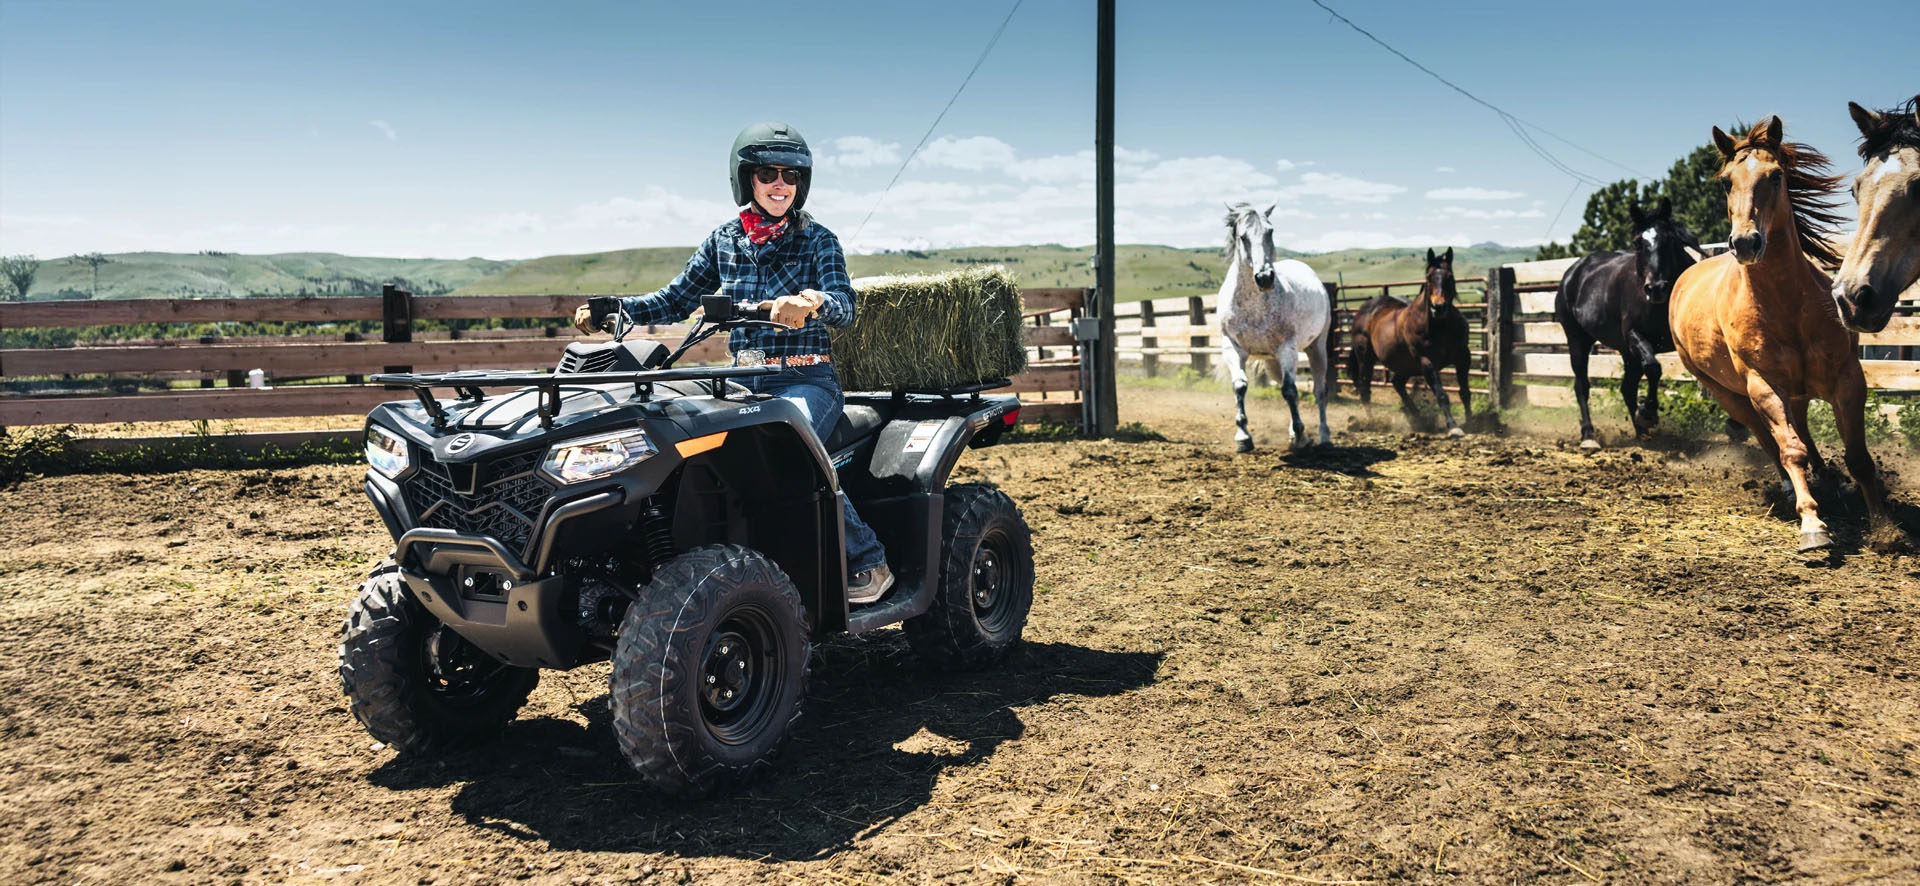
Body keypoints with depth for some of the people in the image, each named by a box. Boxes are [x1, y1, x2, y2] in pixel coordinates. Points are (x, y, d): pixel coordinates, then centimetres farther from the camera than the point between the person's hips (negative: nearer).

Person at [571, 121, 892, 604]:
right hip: (743, 382, 4)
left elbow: (843, 306, -14)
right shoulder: (723, 241, 11)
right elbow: (676, 300, 13)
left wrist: (812, 302, -39)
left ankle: (869, 561, -19)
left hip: (806, 381, -4)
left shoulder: (816, 240, 0)